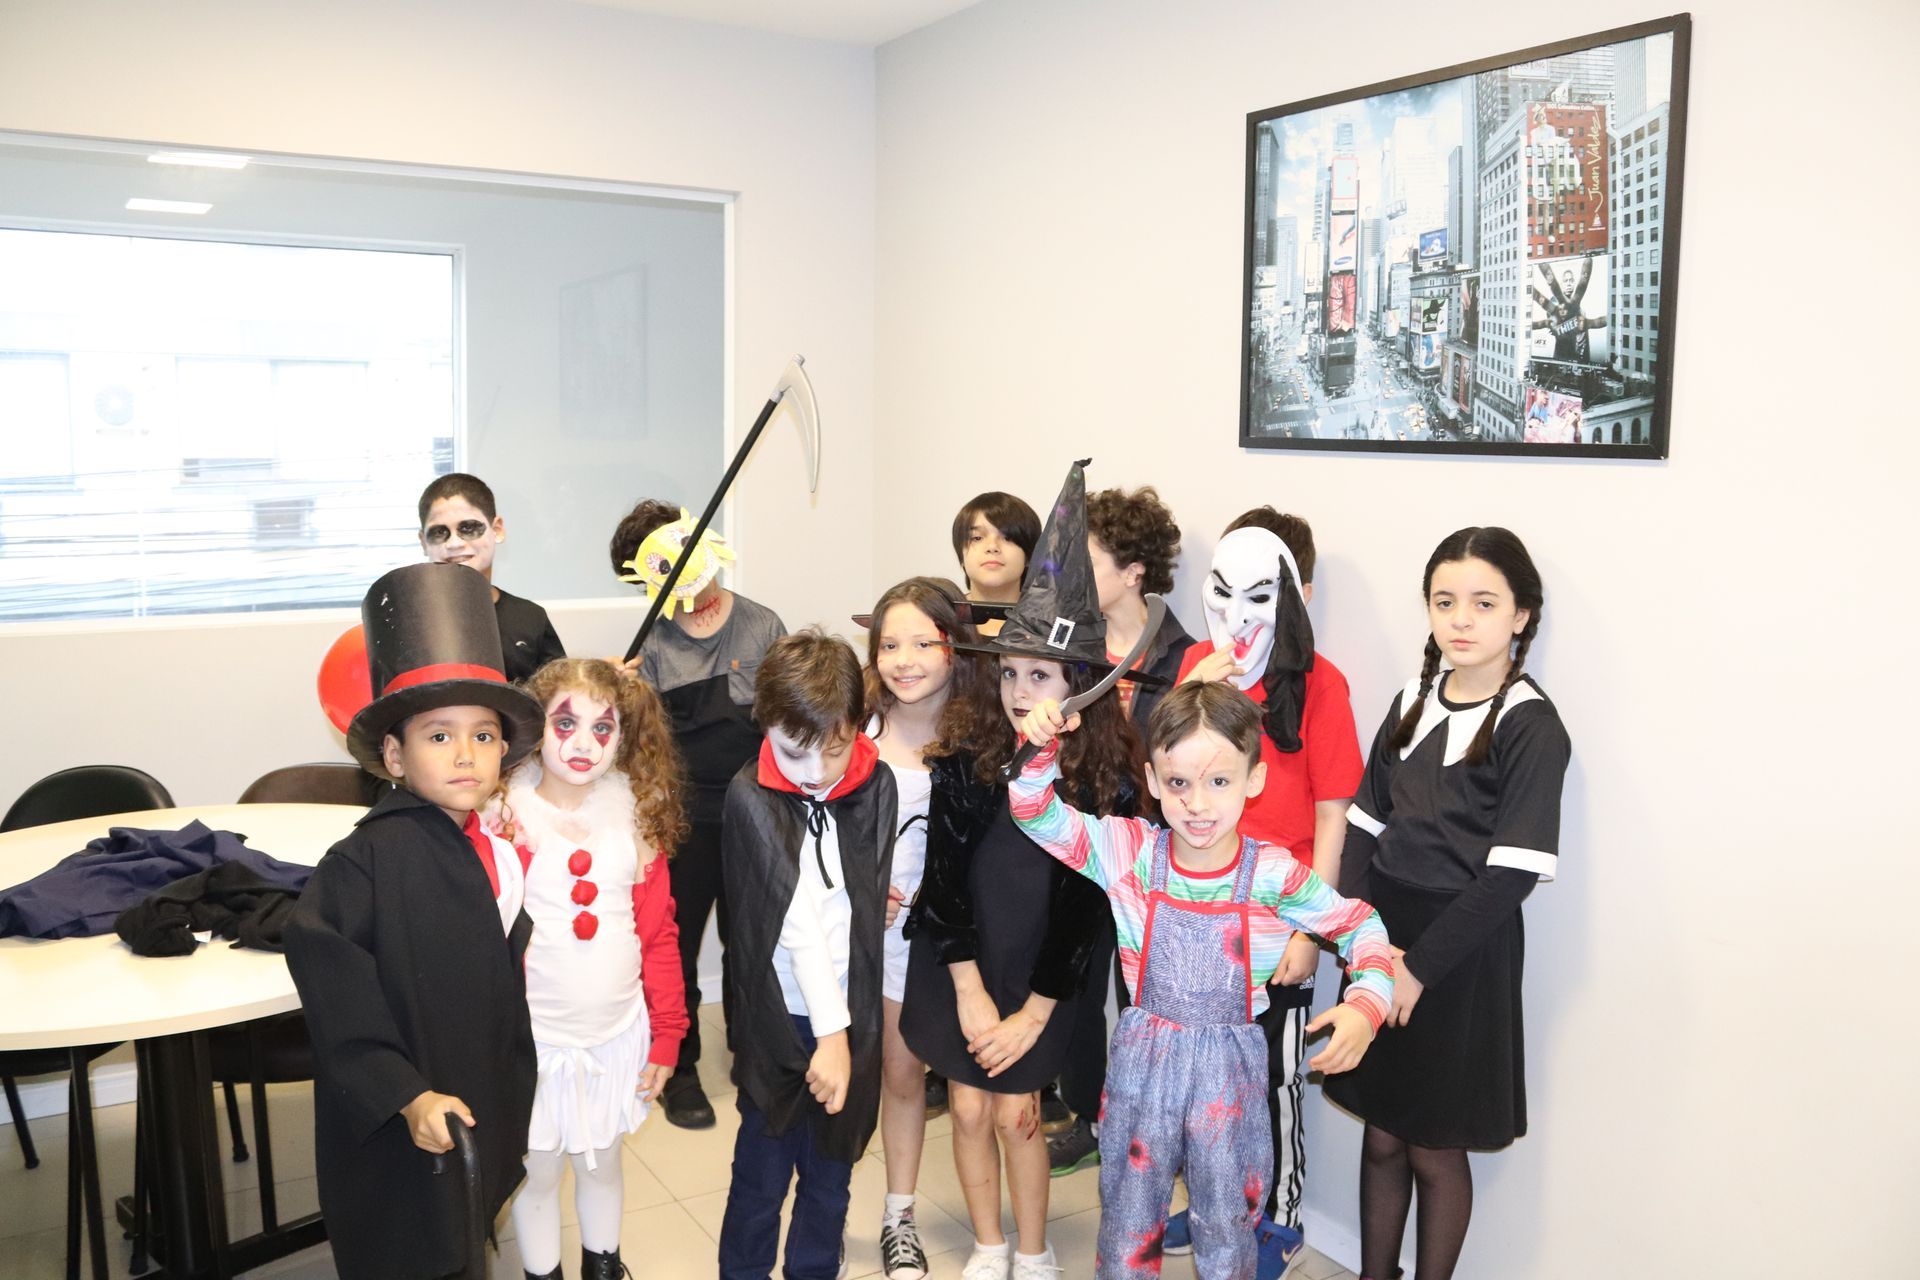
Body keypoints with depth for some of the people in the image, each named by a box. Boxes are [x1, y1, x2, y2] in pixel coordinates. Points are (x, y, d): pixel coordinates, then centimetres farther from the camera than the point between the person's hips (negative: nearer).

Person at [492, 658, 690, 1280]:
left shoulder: (637, 812, -3)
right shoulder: (504, 813, -13)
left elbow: (658, 930, 2)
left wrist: (667, 1031, 2)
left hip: (618, 1032, 3)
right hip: (534, 1037, -3)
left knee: (602, 1163, 21)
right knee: (539, 1171, 14)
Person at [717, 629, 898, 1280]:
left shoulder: (876, 786, -5)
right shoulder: (751, 797, -14)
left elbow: (870, 900, 2)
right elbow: (794, 917, -19)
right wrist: (829, 1030, -22)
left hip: (851, 1013, 3)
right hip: (779, 1019, -3)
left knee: (831, 1169, 17)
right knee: (763, 1172, 10)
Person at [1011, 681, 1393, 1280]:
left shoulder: (1274, 874, -12)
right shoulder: (1129, 850, -10)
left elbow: (1361, 926, 0)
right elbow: (1036, 814, -9)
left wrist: (1365, 1005, -15)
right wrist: (1041, 749, -26)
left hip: (1231, 1068, -1)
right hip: (1143, 1058, 1)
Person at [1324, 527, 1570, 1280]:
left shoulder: (1531, 727, -10)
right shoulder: (1412, 703, 7)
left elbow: (1513, 873, -16)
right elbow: (1364, 829, 6)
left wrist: (1420, 964, -16)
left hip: (1462, 955, -5)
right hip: (1382, 937, 5)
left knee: (1436, 1151, 8)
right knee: (1381, 1137, 15)